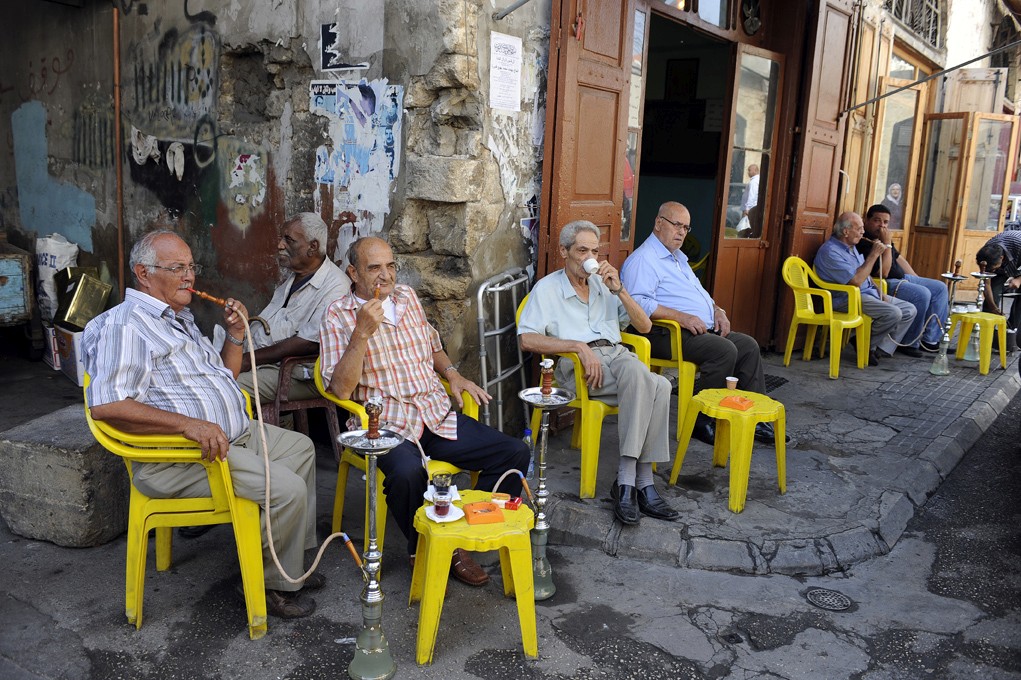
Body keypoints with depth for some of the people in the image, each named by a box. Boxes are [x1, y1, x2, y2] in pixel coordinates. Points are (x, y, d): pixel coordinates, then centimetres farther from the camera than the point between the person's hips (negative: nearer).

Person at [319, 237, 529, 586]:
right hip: (386, 425, -6)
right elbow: (340, 388, -14)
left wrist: (452, 373, 10)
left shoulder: (408, 297, 14)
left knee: (515, 452, -9)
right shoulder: (339, 316, -3)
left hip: (436, 415, 6)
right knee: (407, 472, -39)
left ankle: (457, 542, -1)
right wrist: (362, 332, -22)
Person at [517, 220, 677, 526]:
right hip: (578, 365, -5)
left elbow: (644, 326, 16)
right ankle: (641, 482, -29)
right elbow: (527, 339, -6)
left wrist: (619, 289, 1)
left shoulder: (604, 283, 23)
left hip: (617, 355, 5)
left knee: (660, 386, -29)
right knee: (641, 377, -34)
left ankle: (627, 480, -28)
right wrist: (579, 345, -16)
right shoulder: (547, 288, 9)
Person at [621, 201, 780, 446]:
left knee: (748, 346, 0)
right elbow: (639, 302, -24)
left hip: (703, 330, 10)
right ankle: (705, 422, -16)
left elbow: (699, 290, 32)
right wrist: (681, 317, -27)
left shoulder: (679, 257, 24)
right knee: (724, 350, -27)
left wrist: (717, 310, 11)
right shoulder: (643, 259, -10)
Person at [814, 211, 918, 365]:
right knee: (893, 313, -27)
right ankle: (865, 344, -5)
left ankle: (882, 349, -4)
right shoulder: (830, 252, -18)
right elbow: (856, 281, -24)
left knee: (909, 310, 1)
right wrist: (874, 254, -18)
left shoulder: (851, 247, 15)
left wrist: (880, 293, 8)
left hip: (869, 293, 10)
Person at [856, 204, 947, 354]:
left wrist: (918, 281, 22)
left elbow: (899, 259, 23)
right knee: (922, 294, -28)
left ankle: (930, 340, 6)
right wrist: (887, 244, -23)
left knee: (940, 288, 7)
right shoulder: (864, 243, -21)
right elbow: (883, 273, -25)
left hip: (902, 278, 11)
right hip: (885, 285, -11)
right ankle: (909, 343, -13)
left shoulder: (882, 238, 12)